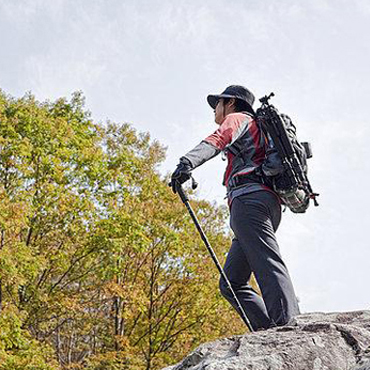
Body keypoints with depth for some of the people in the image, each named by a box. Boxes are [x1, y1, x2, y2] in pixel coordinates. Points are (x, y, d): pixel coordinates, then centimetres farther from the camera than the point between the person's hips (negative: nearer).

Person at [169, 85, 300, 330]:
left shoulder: (238, 118, 11)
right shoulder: (259, 130, 39)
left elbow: (218, 140, -12)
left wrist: (188, 162, -29)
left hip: (249, 198, -9)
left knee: (268, 267, -23)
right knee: (231, 284, 4)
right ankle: (271, 332, -9)